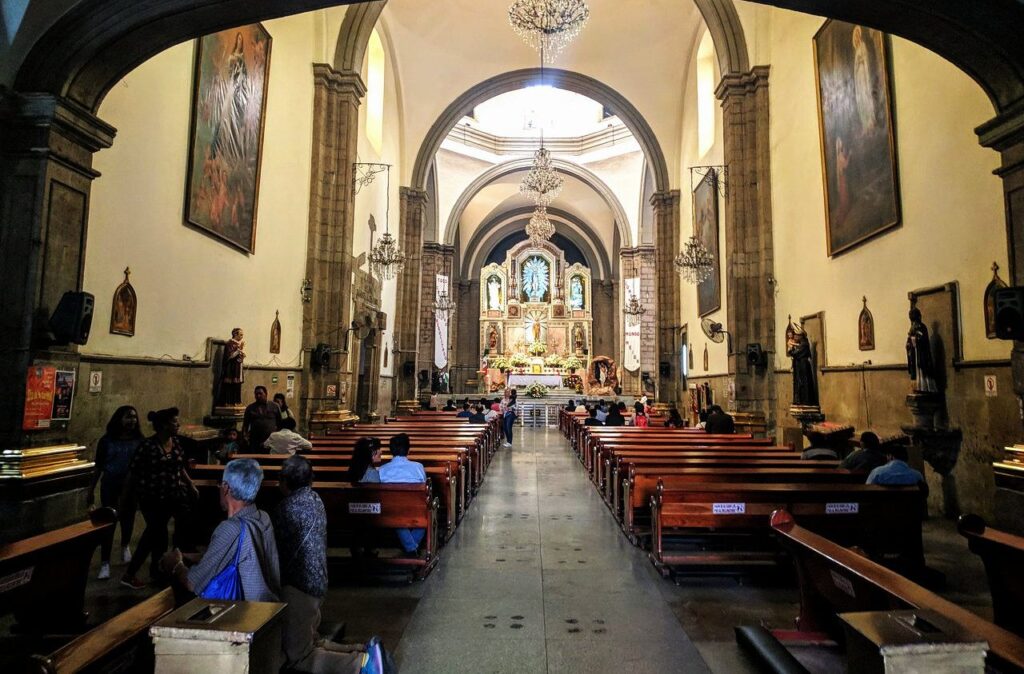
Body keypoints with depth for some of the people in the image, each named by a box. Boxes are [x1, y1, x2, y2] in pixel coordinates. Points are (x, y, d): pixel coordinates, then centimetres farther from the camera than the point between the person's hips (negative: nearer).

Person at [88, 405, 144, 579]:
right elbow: (98, 466, 2)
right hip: (110, 485, -1)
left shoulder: (139, 440, -4)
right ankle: (105, 563, 5)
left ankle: (125, 546, 45)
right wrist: (91, 489, 2)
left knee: (127, 518, 16)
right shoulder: (107, 440, -5)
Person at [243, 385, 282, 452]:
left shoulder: (275, 406, 6)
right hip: (255, 442, 1)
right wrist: (245, 435, -2)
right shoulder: (250, 408, 9)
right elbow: (245, 424, 12)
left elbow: (280, 423, 9)